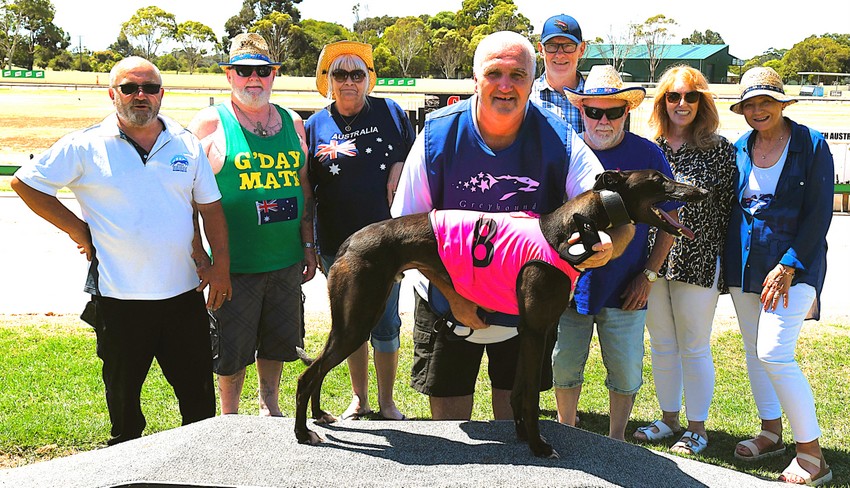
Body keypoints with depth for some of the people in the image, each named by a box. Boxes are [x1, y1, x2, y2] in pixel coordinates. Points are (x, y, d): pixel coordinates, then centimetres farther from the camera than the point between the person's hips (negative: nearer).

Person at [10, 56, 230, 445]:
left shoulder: (186, 144, 6)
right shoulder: (86, 146, -3)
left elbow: (210, 207, 10)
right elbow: (25, 183, 2)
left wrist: (220, 264, 0)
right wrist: (77, 230, -1)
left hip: (184, 294, 2)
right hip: (119, 297, -2)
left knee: (199, 396, 9)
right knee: (123, 396, 13)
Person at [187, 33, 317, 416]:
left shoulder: (292, 122, 9)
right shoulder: (209, 124, -6)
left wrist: (308, 246, 12)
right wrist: (200, 258, -12)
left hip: (286, 261, 5)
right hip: (234, 265, -4)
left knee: (277, 342, 17)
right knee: (232, 349, 6)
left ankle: (269, 407, 38)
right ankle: (229, 417, 27)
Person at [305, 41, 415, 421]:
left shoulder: (390, 113, 1)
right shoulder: (315, 126, 2)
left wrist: (400, 170, -11)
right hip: (338, 243, 1)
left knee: (386, 324, 6)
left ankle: (387, 402, 23)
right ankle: (359, 399, 31)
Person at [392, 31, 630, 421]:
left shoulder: (558, 140, -14)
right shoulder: (438, 135, -15)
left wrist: (606, 245, -43)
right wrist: (452, 294, -20)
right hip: (448, 305, 0)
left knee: (518, 417, 12)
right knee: (448, 421, 10)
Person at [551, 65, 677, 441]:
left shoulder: (648, 155, -3)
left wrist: (648, 274, -3)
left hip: (625, 289, -1)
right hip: (570, 283, 1)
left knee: (625, 369, 8)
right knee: (564, 364, 10)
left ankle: (616, 439, 29)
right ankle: (565, 431, 33)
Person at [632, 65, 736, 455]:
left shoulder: (719, 149, -3)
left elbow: (729, 208, -2)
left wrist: (724, 260, -4)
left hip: (698, 262, -4)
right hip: (652, 260, 4)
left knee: (694, 348, 5)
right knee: (661, 345, 14)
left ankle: (697, 429, 18)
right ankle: (669, 419, 29)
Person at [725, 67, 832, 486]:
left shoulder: (812, 145, -7)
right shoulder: (739, 148, 7)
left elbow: (818, 214, -10)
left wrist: (788, 266, -15)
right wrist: (730, 261, 7)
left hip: (794, 264, -6)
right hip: (745, 264, 6)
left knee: (774, 353, -15)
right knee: (754, 350, 12)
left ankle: (811, 454, -4)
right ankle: (771, 433, 30)